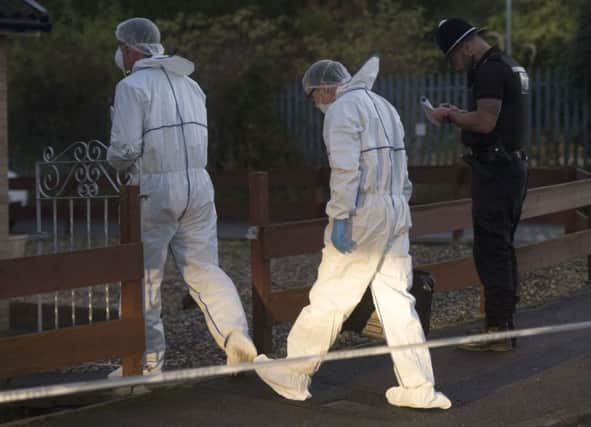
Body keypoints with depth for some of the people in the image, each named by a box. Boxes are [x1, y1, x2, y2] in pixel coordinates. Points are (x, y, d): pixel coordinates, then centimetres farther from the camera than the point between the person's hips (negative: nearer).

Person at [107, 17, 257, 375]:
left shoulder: (133, 86, -8)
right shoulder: (190, 84, 16)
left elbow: (125, 148, -16)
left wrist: (115, 159, 7)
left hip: (154, 188, -6)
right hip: (197, 185, 6)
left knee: (144, 276, 6)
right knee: (203, 269, 9)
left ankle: (148, 360, 12)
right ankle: (237, 336, -9)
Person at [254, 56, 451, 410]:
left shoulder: (342, 110, -7)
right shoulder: (384, 106, 21)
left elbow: (345, 169, -18)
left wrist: (340, 217, -19)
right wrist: (399, 206, 20)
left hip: (364, 212, -8)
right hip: (396, 210, 8)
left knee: (329, 299, 0)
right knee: (397, 299, 8)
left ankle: (292, 377, 10)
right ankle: (418, 388, 5)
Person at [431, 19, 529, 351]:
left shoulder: (490, 70, -16)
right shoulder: (512, 66, 17)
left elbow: (485, 122, -24)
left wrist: (451, 115, -8)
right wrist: (460, 115, 15)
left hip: (495, 170, -10)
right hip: (513, 164, 11)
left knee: (491, 251, -7)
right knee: (503, 249, 14)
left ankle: (497, 333, -5)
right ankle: (505, 324, 19)